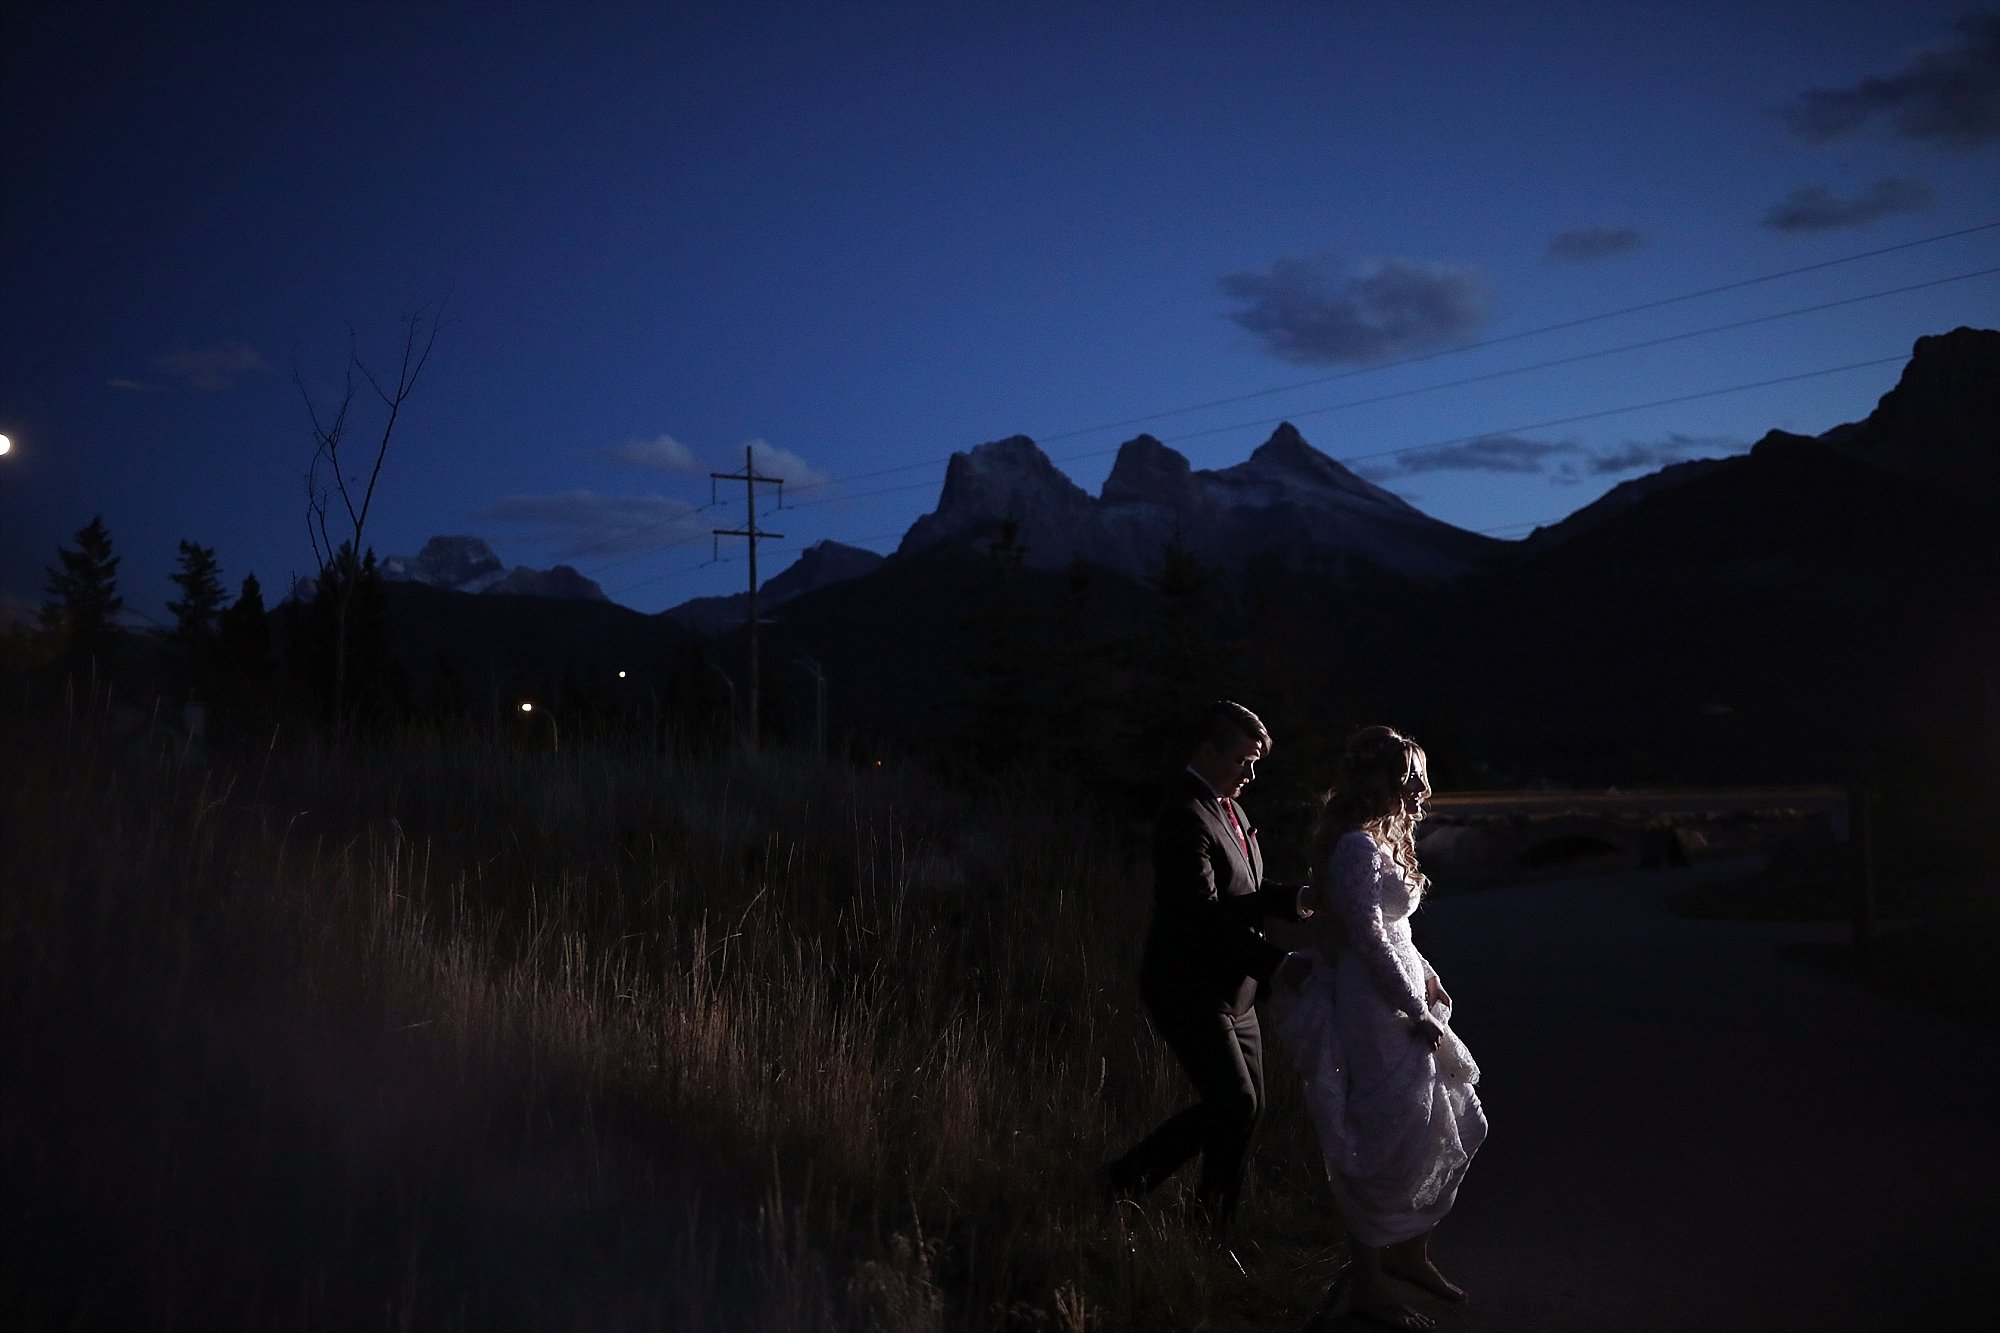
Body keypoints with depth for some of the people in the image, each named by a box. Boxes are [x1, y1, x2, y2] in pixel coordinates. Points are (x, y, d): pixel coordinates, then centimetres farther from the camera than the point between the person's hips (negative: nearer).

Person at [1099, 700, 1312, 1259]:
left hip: (1231, 991, 9)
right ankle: (1127, 1177, 7)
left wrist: (1296, 898, -4)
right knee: (1236, 1105, -9)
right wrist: (1276, 961, -27)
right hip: (1189, 990, -9)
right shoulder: (1185, 817, -19)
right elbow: (1204, 912, -26)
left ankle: (1216, 1228, 25)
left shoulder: (1229, 810, 13)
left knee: (1246, 1106, 11)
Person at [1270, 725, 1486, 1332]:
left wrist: (1421, 970, 7)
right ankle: (1366, 1282, 12)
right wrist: (1415, 1010, -15)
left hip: (1399, 996, 10)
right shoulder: (1360, 846, -19)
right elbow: (1368, 937, -21)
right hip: (1377, 1010, -10)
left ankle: (1411, 1252, 31)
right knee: (1390, 1143, -3)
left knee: (1449, 1127, 16)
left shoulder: (1379, 839, 13)